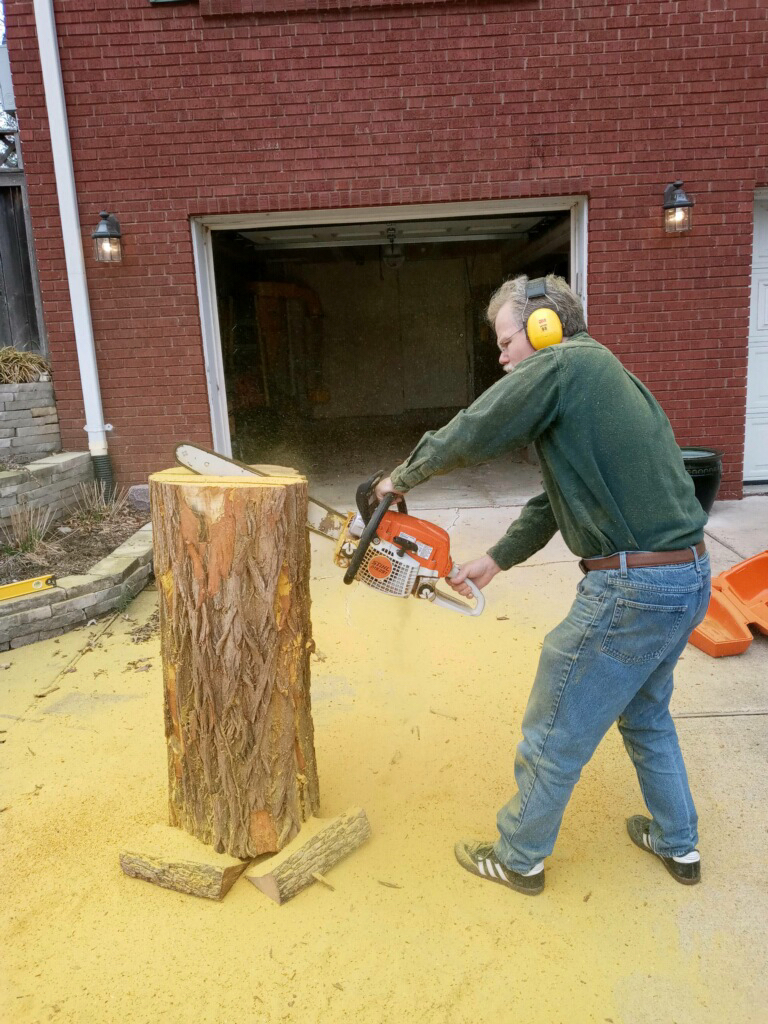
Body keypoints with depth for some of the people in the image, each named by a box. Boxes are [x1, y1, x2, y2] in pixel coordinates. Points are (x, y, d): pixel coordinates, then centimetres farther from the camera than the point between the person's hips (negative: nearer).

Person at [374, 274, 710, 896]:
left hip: (632, 589, -10)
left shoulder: (562, 364, -12)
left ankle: (519, 859, 30)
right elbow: (558, 498, 19)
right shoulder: (606, 378, 18)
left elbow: (468, 437, -14)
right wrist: (495, 561, 20)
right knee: (646, 714, 30)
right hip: (689, 576, 10)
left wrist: (401, 478, 5)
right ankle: (678, 844, 45)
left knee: (555, 735, 9)